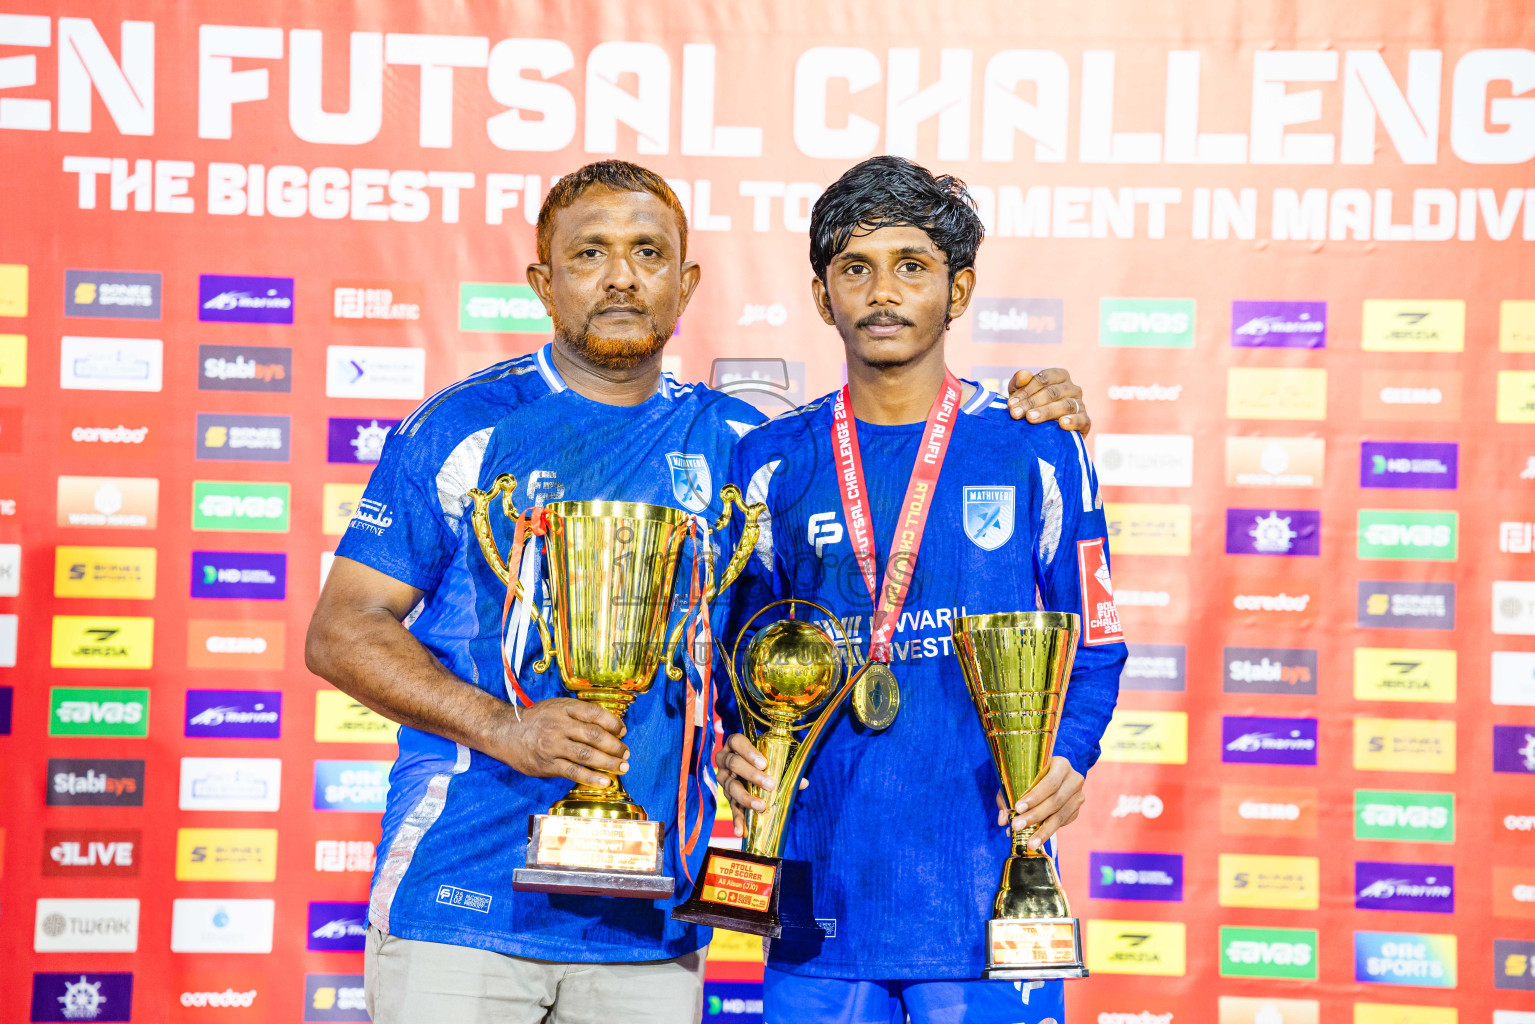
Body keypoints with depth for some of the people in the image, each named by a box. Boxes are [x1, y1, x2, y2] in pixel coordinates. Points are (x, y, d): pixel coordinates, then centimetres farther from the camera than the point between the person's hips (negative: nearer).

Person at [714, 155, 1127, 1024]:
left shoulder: (1037, 452, 3)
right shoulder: (772, 464, 8)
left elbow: (1093, 648, 6)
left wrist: (1067, 761, -11)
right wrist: (739, 748, -4)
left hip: (987, 889, -1)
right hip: (822, 888, 2)